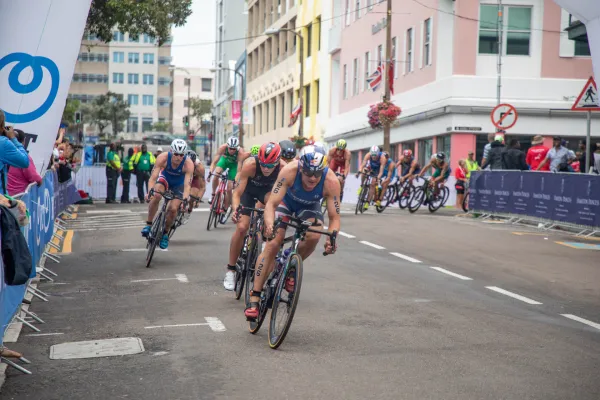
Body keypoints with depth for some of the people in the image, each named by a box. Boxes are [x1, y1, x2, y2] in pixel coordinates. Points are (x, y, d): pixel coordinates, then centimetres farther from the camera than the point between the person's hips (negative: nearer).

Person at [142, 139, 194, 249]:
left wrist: (185, 200, -54)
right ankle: (148, 224, -13)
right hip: (165, 178, 0)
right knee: (156, 196, -30)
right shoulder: (163, 158, -32)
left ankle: (165, 233, 12)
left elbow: (187, 184, -39)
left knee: (173, 208, -14)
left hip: (179, 184, 0)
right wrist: (150, 190, -52)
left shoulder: (188, 164, -34)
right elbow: (153, 177, -35)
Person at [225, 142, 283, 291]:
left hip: (267, 190, 1)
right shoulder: (250, 165, -37)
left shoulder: (283, 168, -34)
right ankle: (231, 269, 5)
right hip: (248, 190, -1)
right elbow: (237, 193, -34)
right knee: (242, 227, -14)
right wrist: (235, 210, -52)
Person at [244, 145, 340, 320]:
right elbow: (271, 203, -36)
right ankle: (254, 298, -10)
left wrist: (332, 238, -48)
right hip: (286, 200, -1)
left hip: (310, 206, 1)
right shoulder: (289, 171, -38)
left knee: (313, 236, -29)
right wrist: (269, 225, -55)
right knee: (273, 243, -16)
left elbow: (334, 217, -29)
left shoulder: (331, 181, -35)